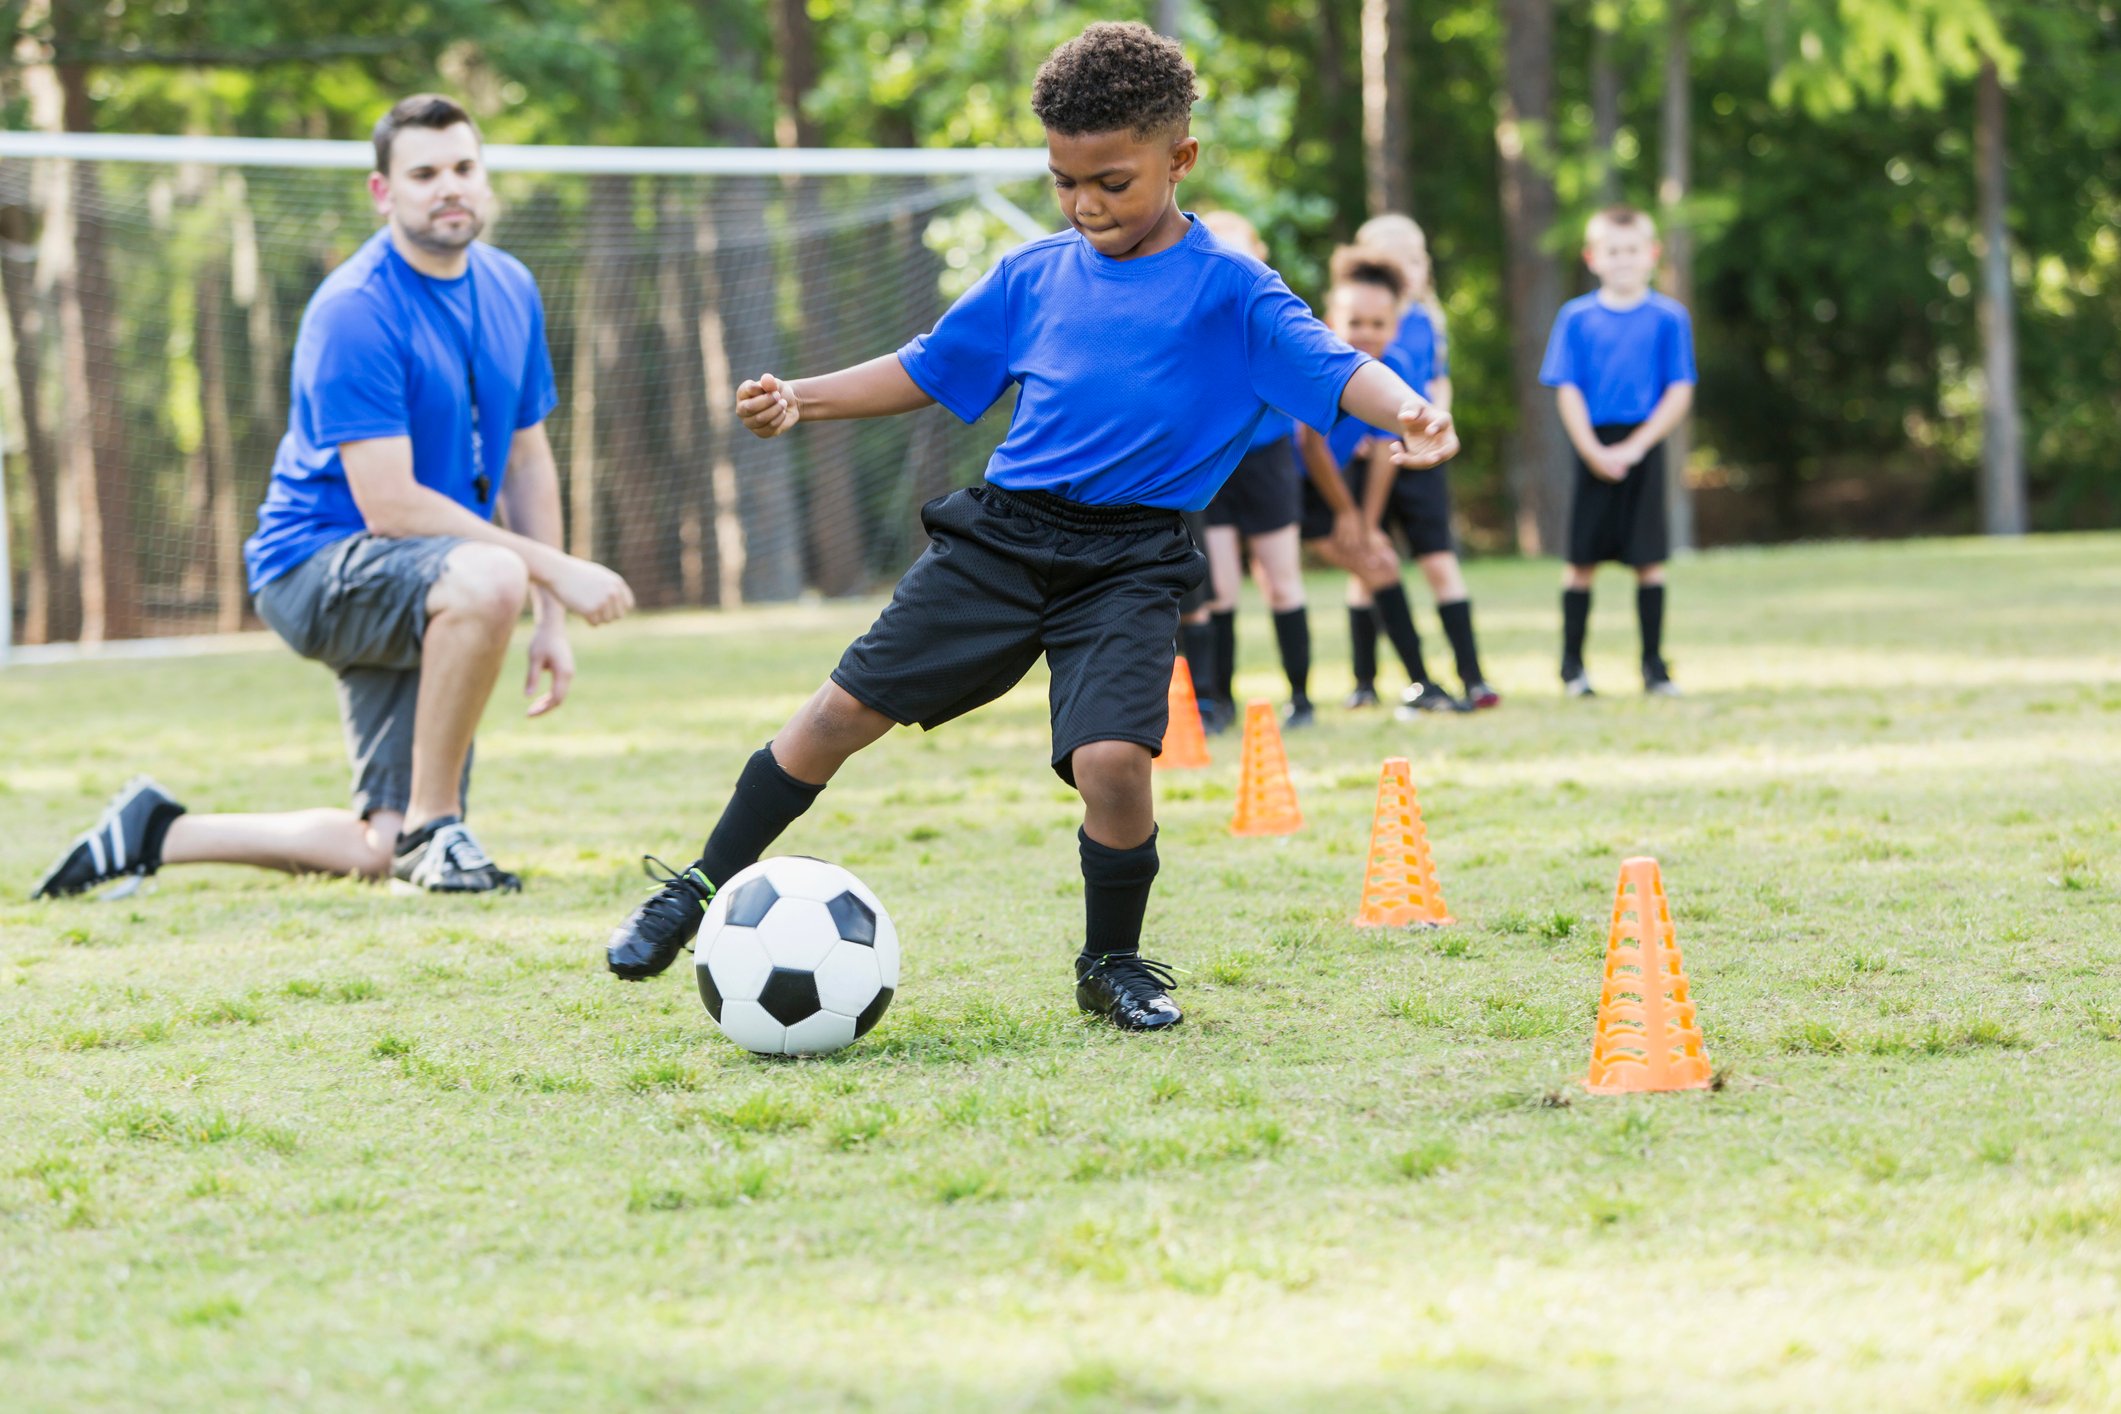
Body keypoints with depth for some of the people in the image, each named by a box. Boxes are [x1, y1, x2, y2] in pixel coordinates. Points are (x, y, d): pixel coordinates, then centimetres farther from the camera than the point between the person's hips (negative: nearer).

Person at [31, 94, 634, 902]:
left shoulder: (510, 291, 6)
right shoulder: (354, 311, -19)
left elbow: (527, 462, 15)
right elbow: (390, 506, -25)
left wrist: (550, 622, 7)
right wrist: (555, 571, -26)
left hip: (417, 604, 8)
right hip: (314, 566, -8)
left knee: (381, 852, 1)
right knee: (488, 579, -39)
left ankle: (159, 834, 19)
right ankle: (432, 827, -23)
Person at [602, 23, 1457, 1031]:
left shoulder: (1227, 291, -3)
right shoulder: (1034, 277, 10)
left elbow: (1331, 369, -14)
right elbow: (932, 370, 20)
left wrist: (1404, 409, -35)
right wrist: (805, 400, 11)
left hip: (1129, 562, -4)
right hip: (1001, 536, 4)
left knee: (1111, 759, -22)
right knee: (845, 708, 0)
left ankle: (1112, 964, 5)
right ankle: (705, 889, 17)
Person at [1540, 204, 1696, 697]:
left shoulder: (1669, 318, 2)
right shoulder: (1576, 318, 3)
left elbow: (1679, 392, -1)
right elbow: (1567, 390, 1)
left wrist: (1635, 447, -11)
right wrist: (1594, 452, -11)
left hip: (1643, 449, 0)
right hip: (1593, 449, 0)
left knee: (1649, 559, 0)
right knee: (1583, 559, 3)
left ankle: (1653, 664, 7)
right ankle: (1571, 664, 13)